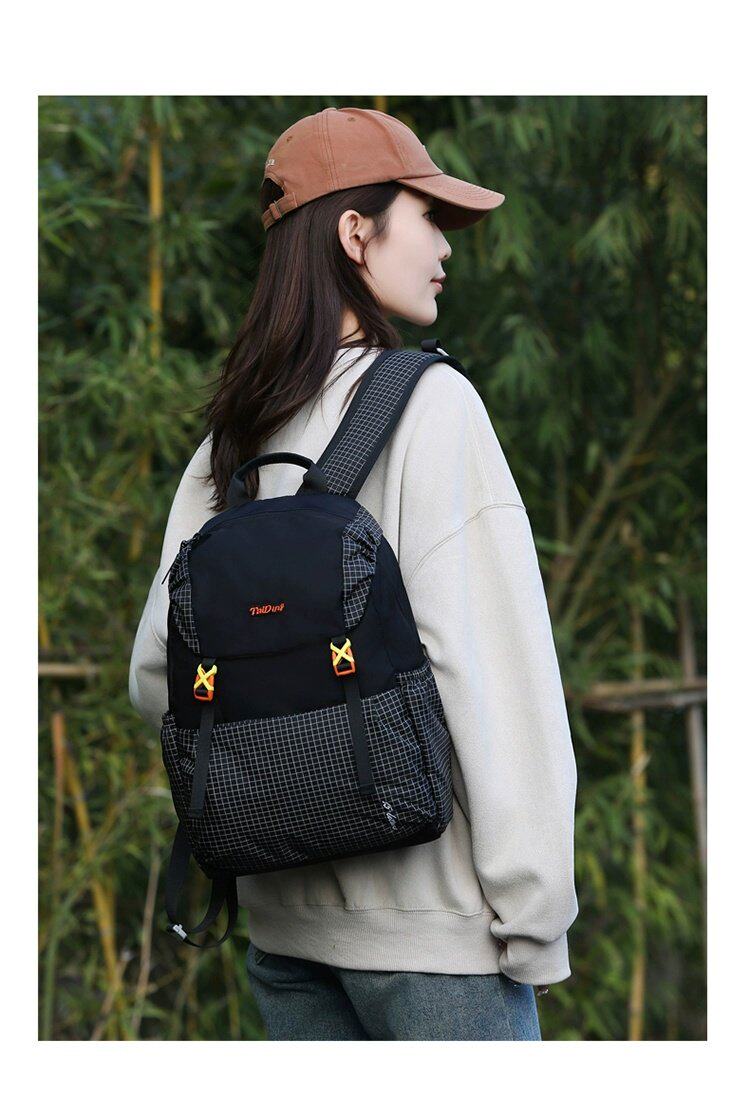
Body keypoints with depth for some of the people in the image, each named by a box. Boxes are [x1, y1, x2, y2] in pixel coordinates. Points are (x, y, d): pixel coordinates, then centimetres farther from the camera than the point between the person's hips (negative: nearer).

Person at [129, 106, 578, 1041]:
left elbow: (158, 679, 7)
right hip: (432, 925, -6)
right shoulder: (431, 405, -12)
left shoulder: (231, 444, 7)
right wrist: (534, 918, -13)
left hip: (285, 920, 7)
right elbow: (486, 666, -16)